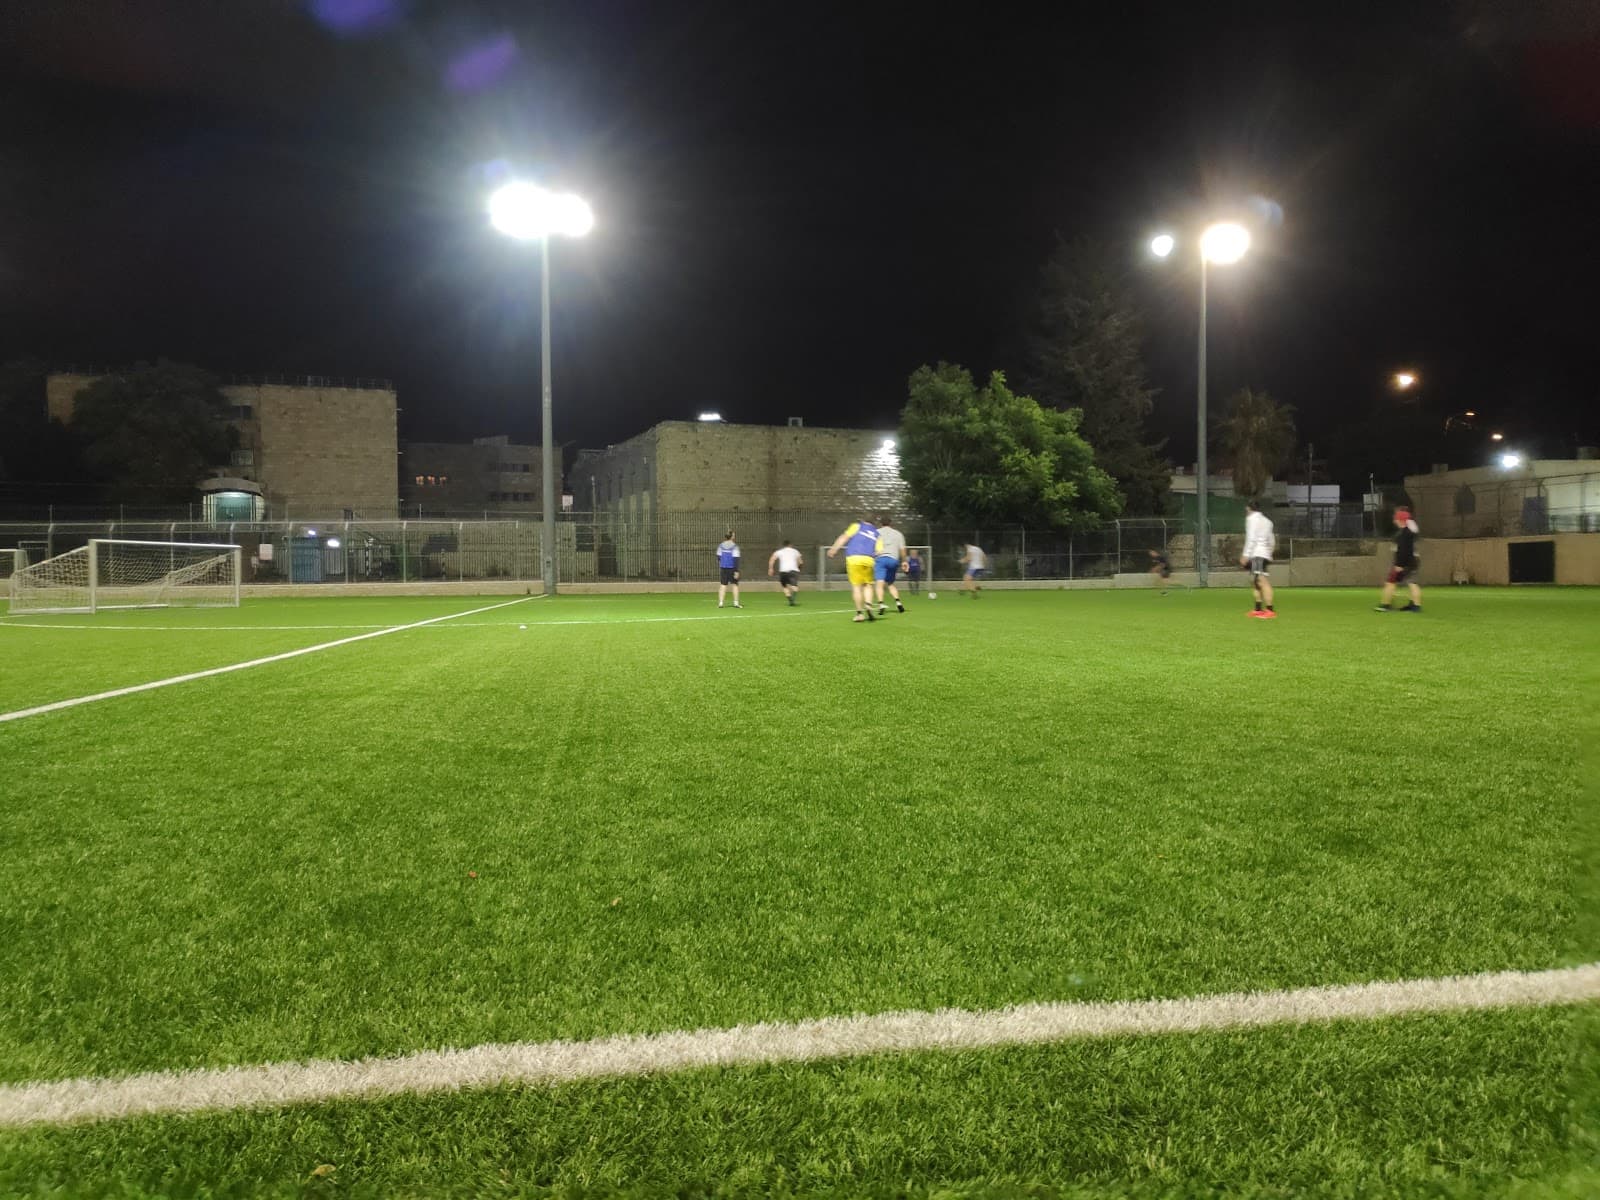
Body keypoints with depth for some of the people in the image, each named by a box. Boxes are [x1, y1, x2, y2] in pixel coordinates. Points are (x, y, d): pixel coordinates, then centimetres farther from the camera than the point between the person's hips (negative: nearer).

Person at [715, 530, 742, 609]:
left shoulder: (721, 545, 3)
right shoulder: (734, 546, -12)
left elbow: (718, 556, 9)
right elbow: (736, 559, -14)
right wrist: (736, 571, -13)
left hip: (724, 567, 4)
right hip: (732, 568, -4)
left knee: (723, 585, 7)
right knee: (735, 584, 7)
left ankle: (720, 603, 1)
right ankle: (736, 603, 6)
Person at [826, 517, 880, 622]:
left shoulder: (857, 526, 14)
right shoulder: (877, 534, 21)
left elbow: (845, 537, 1)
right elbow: (878, 551, 6)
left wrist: (834, 549, 0)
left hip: (853, 558, -2)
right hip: (868, 559, 2)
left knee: (856, 586, 3)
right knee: (868, 585, 17)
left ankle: (859, 613, 2)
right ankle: (868, 605, -7)